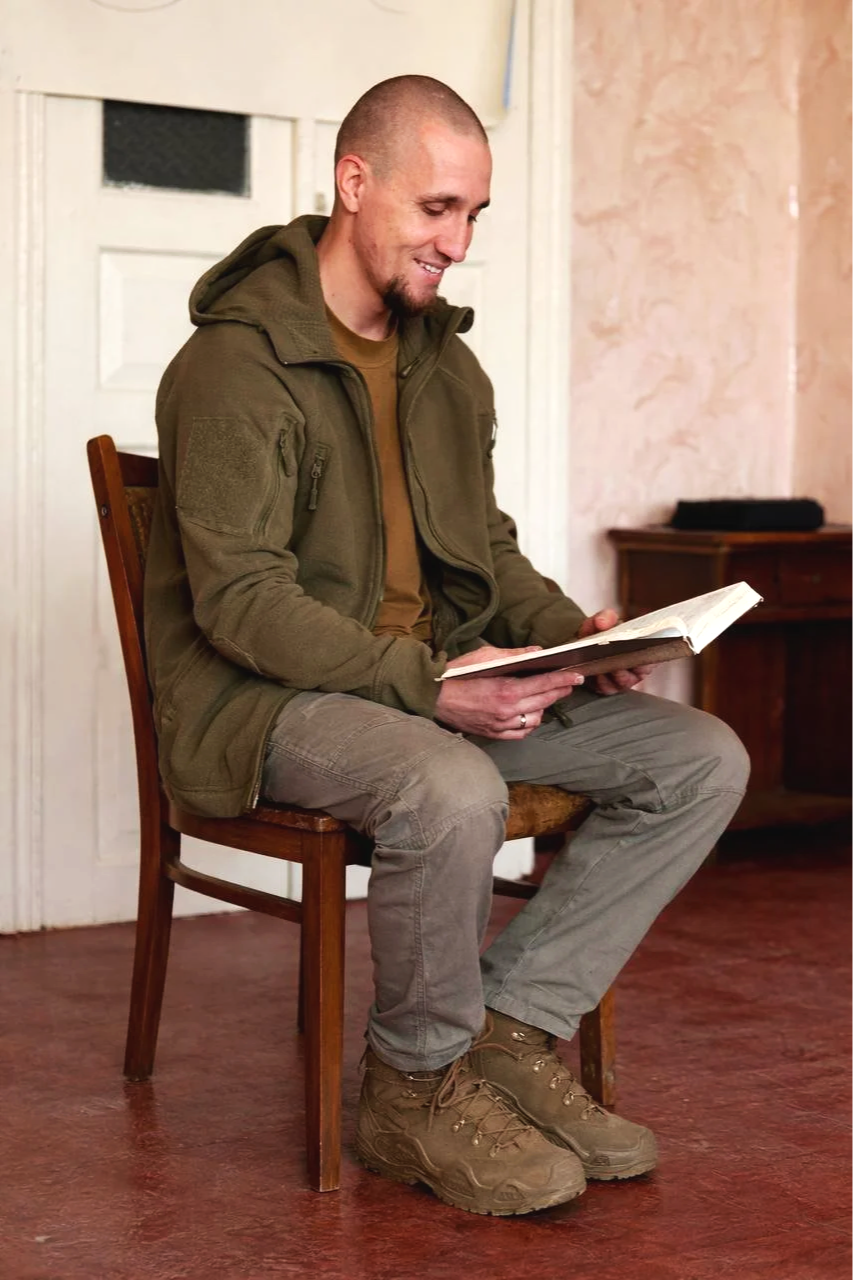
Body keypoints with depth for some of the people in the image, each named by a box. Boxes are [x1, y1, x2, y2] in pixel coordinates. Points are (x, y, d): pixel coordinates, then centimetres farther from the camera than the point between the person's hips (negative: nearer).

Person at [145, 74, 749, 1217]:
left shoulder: (446, 362, 14)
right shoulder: (237, 363, -13)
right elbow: (241, 601, -19)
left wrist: (569, 630, -1)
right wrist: (425, 685, -28)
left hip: (443, 675, 8)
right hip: (266, 697, -8)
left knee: (702, 760, -7)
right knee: (454, 795, -39)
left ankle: (511, 1034, -7)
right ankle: (418, 1086, -13)